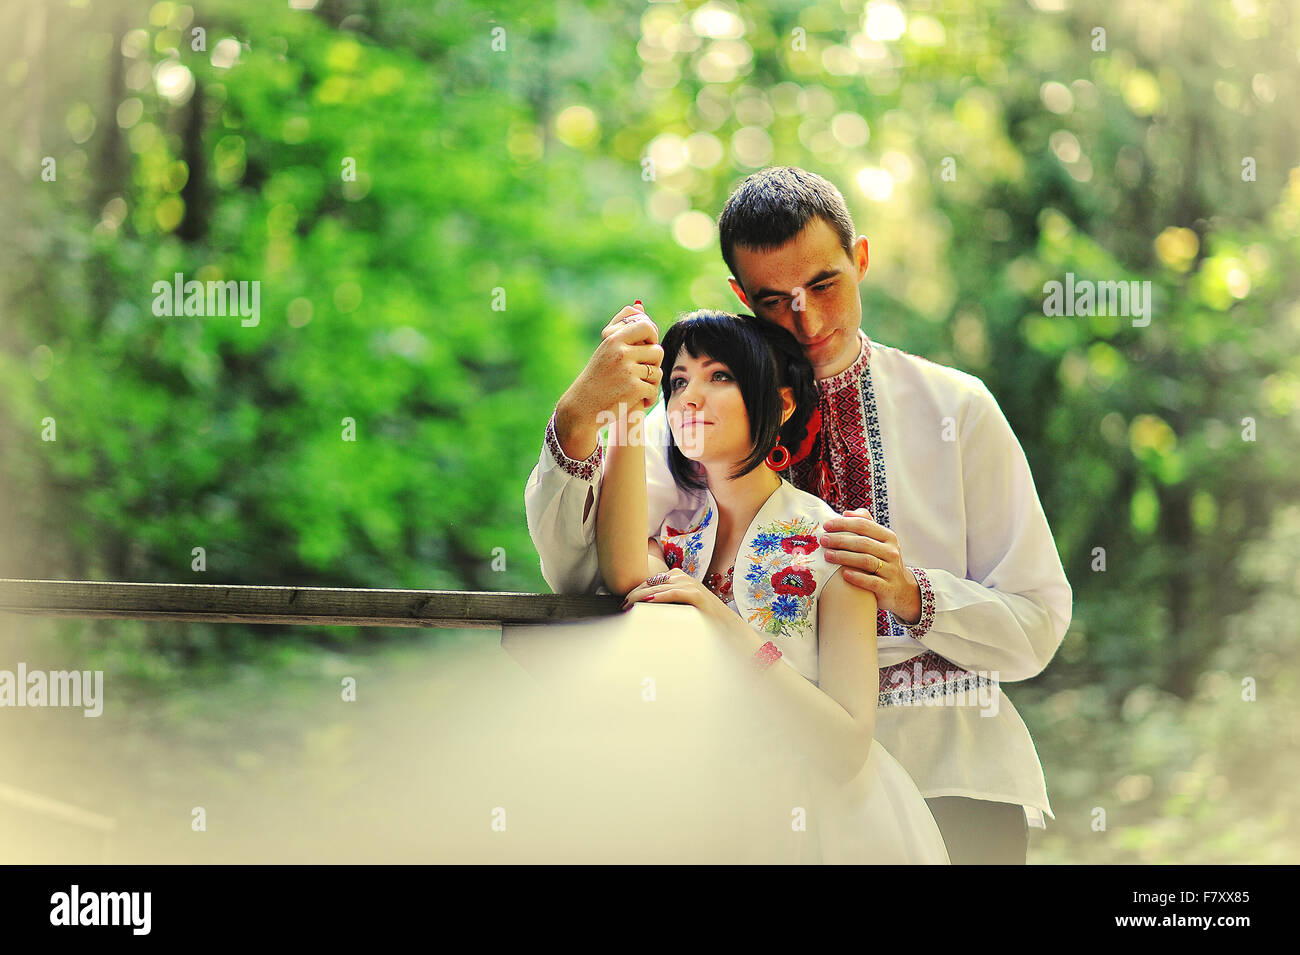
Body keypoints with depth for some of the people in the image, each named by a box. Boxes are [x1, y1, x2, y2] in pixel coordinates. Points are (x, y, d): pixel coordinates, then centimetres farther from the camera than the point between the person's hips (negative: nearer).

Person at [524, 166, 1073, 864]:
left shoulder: (957, 408, 6)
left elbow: (1038, 625, 3)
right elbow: (579, 575, -8)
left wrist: (912, 593, -15)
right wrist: (577, 419, -24)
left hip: (947, 775, 0)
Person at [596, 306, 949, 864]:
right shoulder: (674, 531, 9)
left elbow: (845, 753, -14)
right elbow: (625, 576, -18)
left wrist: (728, 630, -24)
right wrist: (626, 404, -15)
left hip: (827, 815, -3)